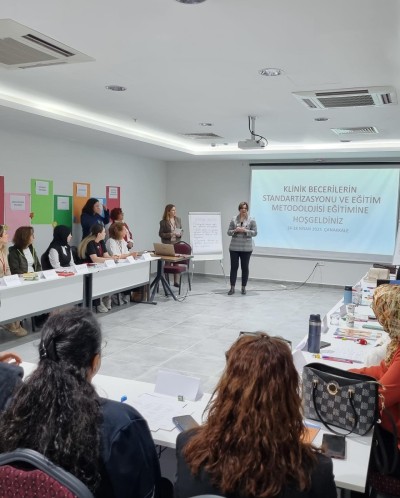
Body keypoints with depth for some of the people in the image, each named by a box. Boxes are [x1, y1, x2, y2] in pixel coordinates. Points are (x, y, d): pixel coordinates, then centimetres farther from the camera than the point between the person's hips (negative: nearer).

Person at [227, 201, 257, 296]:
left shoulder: (251, 220, 1)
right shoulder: (234, 219, 6)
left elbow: (254, 233, -3)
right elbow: (229, 232, 6)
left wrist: (245, 230, -16)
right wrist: (235, 230, -14)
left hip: (246, 248, -1)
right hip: (234, 248, 1)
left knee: (245, 267, 5)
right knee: (234, 267, 1)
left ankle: (243, 287, 15)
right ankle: (232, 288, 6)